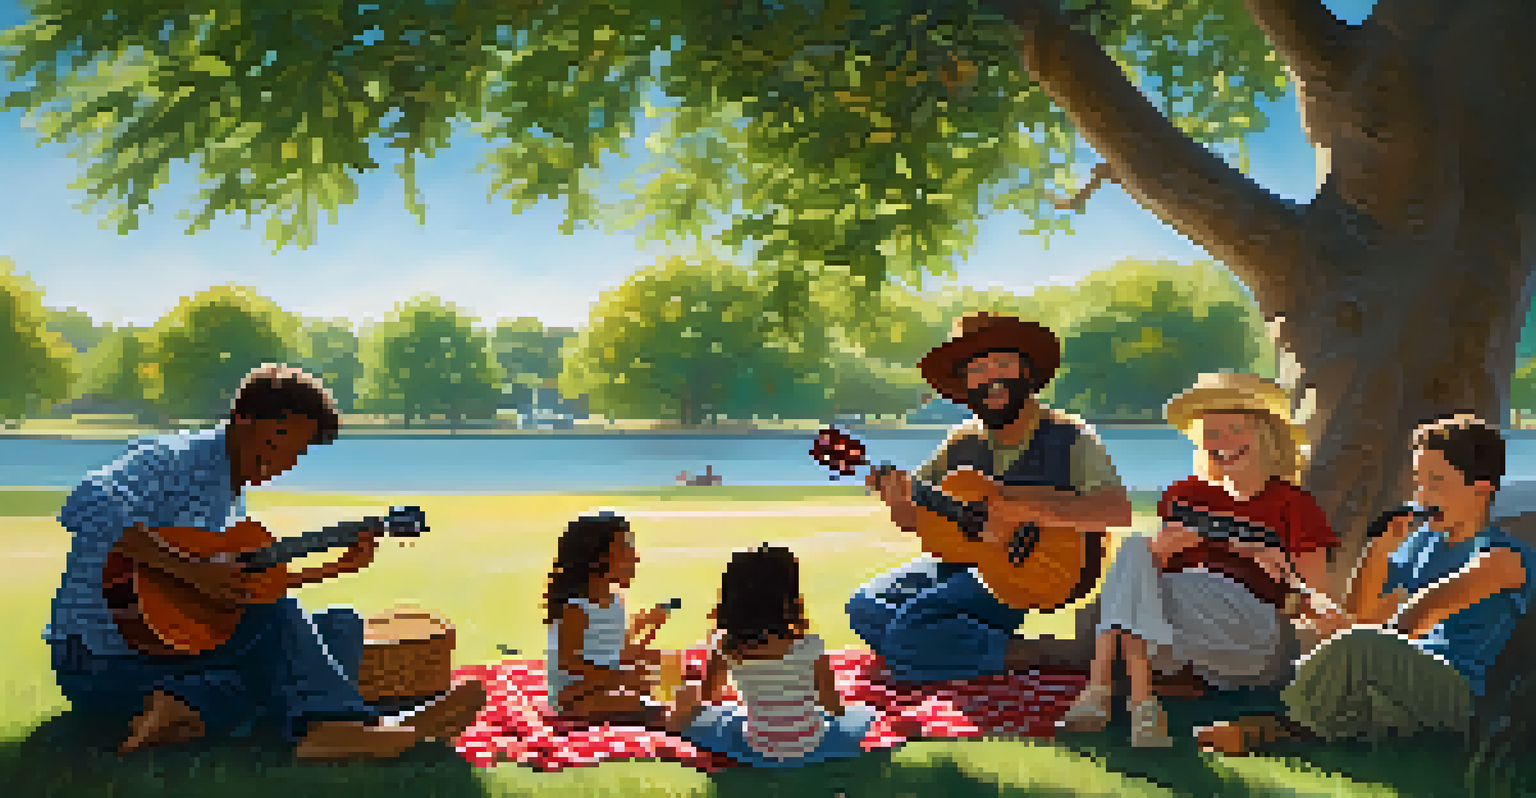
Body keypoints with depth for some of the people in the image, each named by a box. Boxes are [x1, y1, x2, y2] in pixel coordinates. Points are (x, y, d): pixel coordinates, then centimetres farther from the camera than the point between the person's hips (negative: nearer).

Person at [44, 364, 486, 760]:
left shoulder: (234, 497, 16)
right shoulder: (175, 458, -12)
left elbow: (256, 582, 23)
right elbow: (86, 506, -31)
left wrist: (334, 568, 13)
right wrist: (186, 568, -34)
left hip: (176, 646, 9)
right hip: (97, 661, -8)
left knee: (341, 627, -9)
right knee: (274, 619, -27)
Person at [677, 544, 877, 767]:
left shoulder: (726, 648, -17)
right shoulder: (810, 648, -25)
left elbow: (705, 695, -2)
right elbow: (832, 704, -11)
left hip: (757, 751, 0)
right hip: (812, 749, 0)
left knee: (698, 719, 26)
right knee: (862, 715, 28)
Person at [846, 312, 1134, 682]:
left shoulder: (1072, 440, -5)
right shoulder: (962, 444, 10)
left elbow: (1117, 511, -20)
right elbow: (914, 519, 16)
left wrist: (1025, 506, -27)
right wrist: (900, 501, -10)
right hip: (959, 562, 6)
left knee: (909, 633, -22)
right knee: (867, 610, -11)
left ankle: (1022, 653, -7)